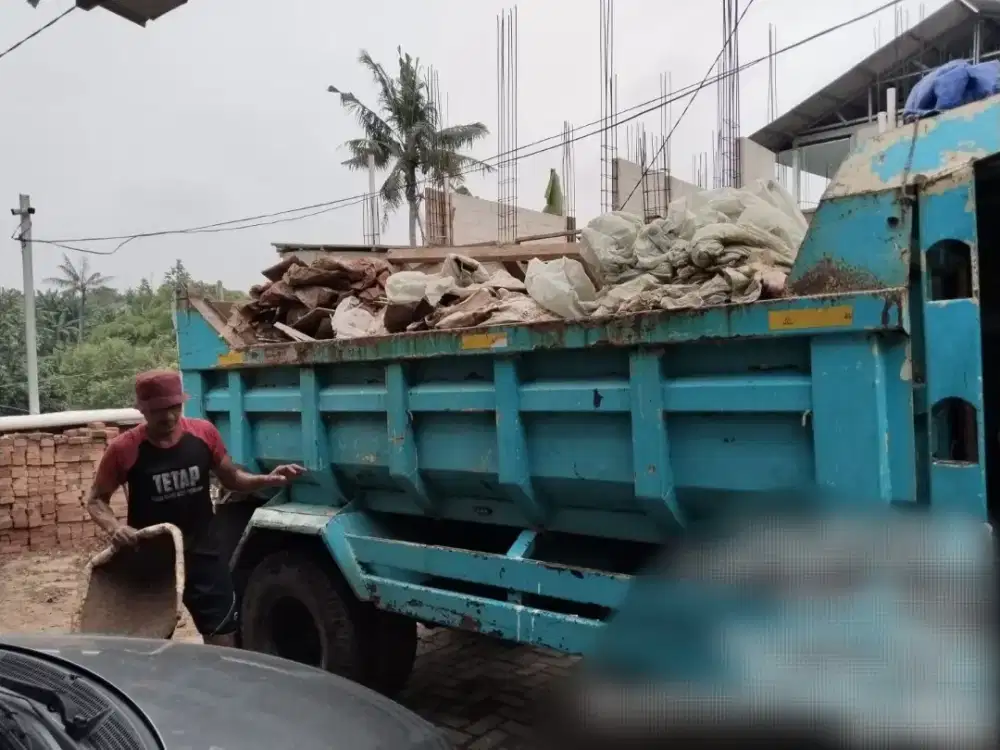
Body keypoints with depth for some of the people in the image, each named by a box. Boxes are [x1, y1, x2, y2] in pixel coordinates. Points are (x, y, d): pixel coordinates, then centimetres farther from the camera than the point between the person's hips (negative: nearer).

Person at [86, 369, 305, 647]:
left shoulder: (204, 433, -7)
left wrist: (267, 479, -12)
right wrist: (114, 527, -22)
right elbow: (96, 500, -1)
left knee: (223, 642, 7)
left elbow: (231, 479, 6)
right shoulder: (124, 449, -13)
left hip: (204, 554, 2)